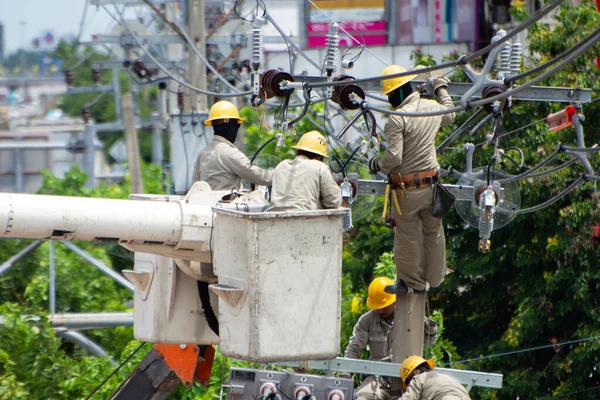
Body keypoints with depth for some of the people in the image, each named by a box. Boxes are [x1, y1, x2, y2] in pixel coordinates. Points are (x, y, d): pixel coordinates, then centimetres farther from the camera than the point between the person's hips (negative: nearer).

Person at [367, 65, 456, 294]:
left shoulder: (397, 119, -22)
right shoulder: (431, 108, 0)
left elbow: (394, 157, -25)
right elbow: (450, 115, 26)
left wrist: (377, 164, -4)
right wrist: (441, 89, 41)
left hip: (407, 189, -6)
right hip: (431, 184, 6)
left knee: (408, 237, 9)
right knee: (433, 232, 19)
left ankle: (412, 282, 20)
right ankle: (434, 278, 31)